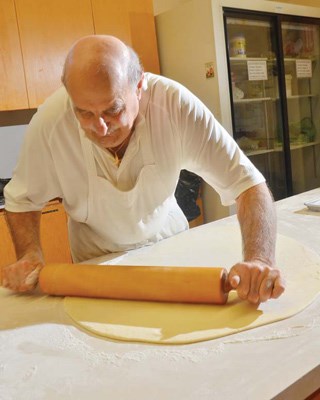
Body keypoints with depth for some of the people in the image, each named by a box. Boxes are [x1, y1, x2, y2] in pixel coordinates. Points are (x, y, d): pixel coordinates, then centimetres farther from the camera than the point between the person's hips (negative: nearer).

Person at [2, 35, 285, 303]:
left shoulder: (175, 105, -30)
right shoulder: (49, 122, -26)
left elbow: (248, 184, -30)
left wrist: (260, 260, -45)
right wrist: (30, 256, -25)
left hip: (167, 241, 1)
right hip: (96, 259, 0)